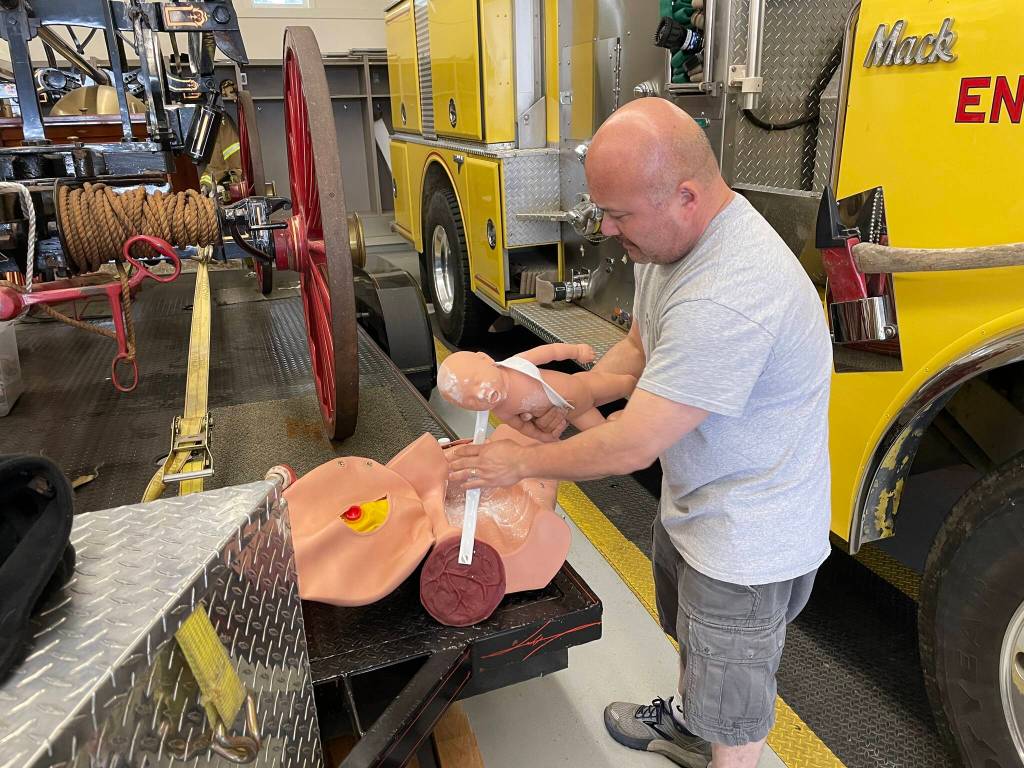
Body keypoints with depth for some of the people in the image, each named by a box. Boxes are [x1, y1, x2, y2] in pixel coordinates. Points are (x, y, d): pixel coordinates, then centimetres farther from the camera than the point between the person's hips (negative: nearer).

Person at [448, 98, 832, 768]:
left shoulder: (728, 299, -38)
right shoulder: (676, 235, -6)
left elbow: (631, 447, -32)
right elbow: (641, 348, 9)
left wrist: (520, 464, -17)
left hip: (748, 539, -10)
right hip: (696, 504, 10)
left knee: (731, 711, 14)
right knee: (691, 634, 34)